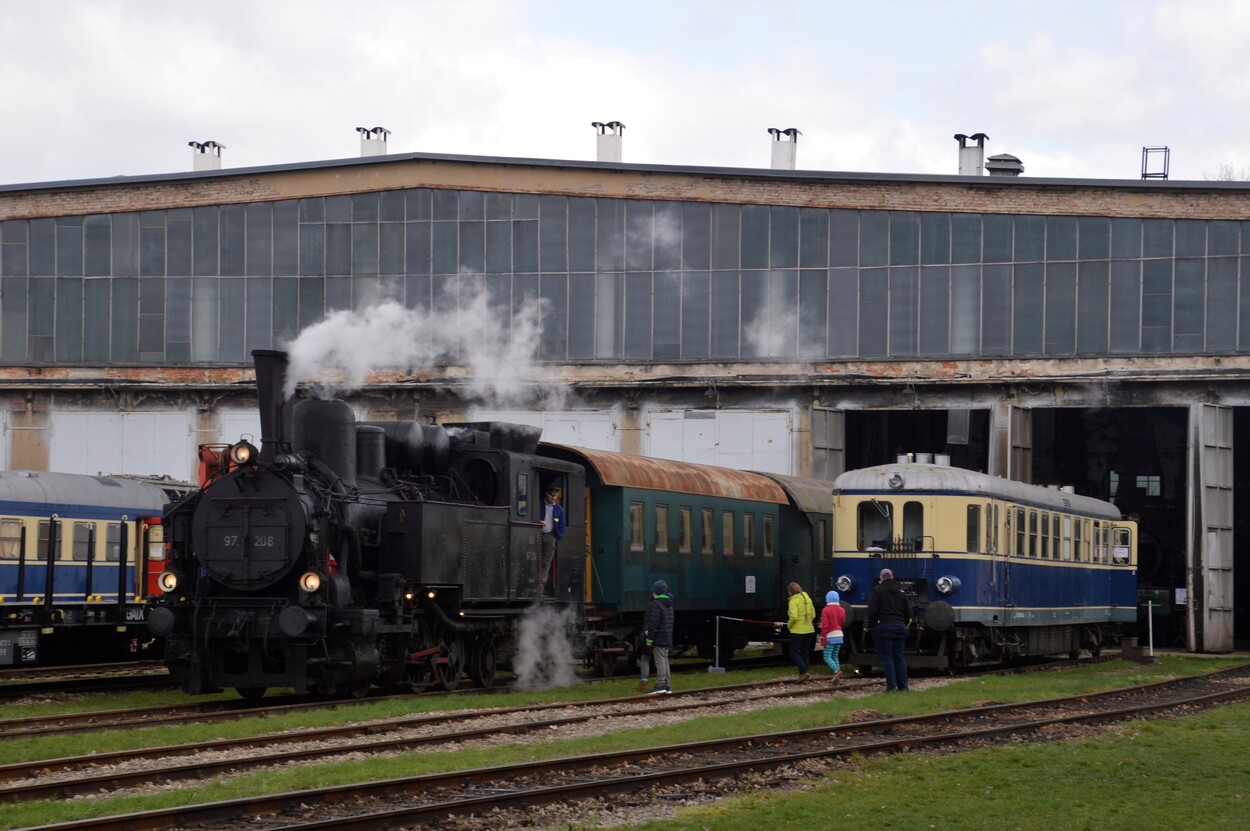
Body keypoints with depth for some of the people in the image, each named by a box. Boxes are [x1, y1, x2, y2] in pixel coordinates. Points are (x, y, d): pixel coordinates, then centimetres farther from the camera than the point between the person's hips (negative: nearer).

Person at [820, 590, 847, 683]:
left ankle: (836, 670, -26)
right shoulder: (842, 610, 6)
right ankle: (836, 676, 6)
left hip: (830, 637, -6)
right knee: (835, 656, 13)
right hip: (839, 636, 6)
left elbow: (825, 626, -14)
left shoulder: (826, 610, -12)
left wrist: (823, 639, -10)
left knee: (827, 657, -4)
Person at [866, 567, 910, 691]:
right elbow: (907, 611, 16)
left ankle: (891, 686, -10)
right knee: (899, 657, 9)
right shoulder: (900, 592, 14)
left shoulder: (878, 590, -6)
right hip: (900, 627, 5)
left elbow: (872, 611, -12)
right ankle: (903, 686, 8)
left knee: (887, 658, -4)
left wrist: (871, 625, -3)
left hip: (884, 627, -5)